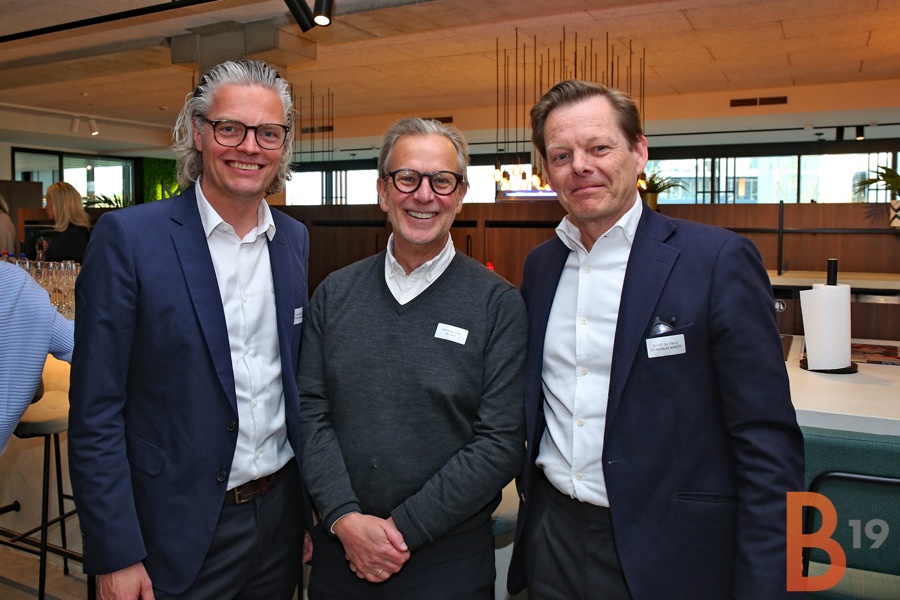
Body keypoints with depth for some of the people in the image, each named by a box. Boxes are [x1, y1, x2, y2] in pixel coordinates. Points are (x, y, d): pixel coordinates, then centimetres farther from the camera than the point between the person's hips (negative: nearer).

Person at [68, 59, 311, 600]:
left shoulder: (295, 240, 2)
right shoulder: (128, 236, -12)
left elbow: (299, 384, 7)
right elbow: (96, 412, -12)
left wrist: (314, 511, 8)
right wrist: (115, 556, -12)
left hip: (280, 516, 5)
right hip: (179, 533, -4)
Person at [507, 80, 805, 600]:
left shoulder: (718, 260, -13)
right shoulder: (540, 265, 4)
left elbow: (769, 444, -13)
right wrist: (534, 491, 9)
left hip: (667, 554, -4)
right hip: (551, 538, 5)